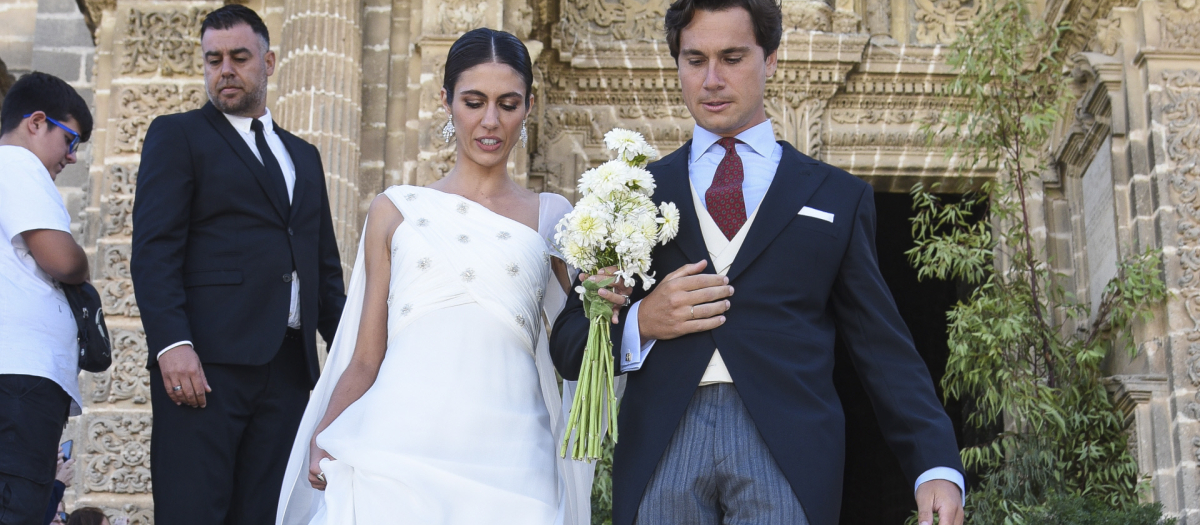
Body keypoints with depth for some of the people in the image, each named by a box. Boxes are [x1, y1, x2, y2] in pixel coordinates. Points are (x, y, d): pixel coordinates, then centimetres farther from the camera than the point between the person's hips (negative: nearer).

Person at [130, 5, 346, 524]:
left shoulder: (304, 156, 25)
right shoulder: (177, 135, 8)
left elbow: (325, 267, 24)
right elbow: (154, 248, -4)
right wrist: (171, 343, -18)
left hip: (289, 365, 5)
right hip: (205, 362, -5)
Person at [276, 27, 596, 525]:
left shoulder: (550, 217, 14)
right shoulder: (396, 211, 13)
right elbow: (365, 358, 12)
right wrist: (324, 442, -4)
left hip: (507, 461, 0)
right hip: (396, 451, 0)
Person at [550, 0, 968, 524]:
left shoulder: (838, 196, 13)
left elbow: (884, 349, 9)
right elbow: (567, 343, 14)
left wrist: (937, 467, -4)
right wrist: (639, 323, -7)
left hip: (788, 451, -1)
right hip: (661, 447, 1)